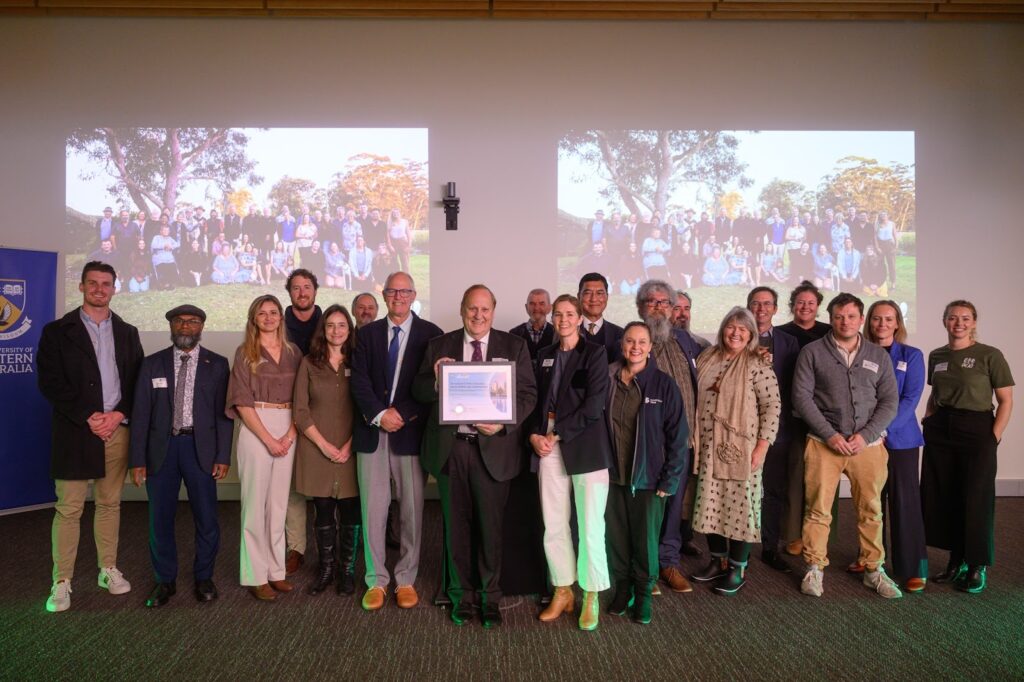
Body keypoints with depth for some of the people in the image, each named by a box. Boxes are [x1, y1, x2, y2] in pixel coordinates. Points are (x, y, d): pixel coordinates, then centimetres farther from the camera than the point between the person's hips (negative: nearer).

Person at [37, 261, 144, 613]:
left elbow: (137, 382, 8)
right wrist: (88, 418, -11)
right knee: (68, 509, 0)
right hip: (75, 431, -3)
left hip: (117, 429, 3)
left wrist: (118, 415, -6)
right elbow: (50, 383, -5)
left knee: (110, 504, 11)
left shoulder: (127, 333, 11)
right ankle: (62, 581, 9)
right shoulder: (57, 331, 2)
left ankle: (108, 570, 21)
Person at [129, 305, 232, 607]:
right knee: (160, 519, 8)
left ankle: (203, 577, 22)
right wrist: (138, 459, -1)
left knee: (206, 517, 4)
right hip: (162, 447, 1)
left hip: (200, 447, -1)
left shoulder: (217, 364, 3)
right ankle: (165, 580, 25)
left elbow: (223, 412, 0)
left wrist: (223, 456, -5)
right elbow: (140, 414, 3)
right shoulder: (152, 364, 6)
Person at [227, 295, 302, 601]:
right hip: (255, 430, -3)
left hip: (287, 431, 4)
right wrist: (268, 439, -13)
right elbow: (242, 402, -7)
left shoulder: (293, 352, 8)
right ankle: (256, 576, 10)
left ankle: (276, 570, 18)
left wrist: (289, 435, -8)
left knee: (279, 502, 9)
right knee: (256, 503, 1)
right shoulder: (245, 353, -1)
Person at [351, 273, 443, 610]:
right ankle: (376, 581, 18)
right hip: (372, 432, 2)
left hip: (410, 432, -2)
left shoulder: (430, 333, 2)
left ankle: (406, 580, 18)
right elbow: (359, 379, 2)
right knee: (373, 510, 4)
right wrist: (379, 414, -12)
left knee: (411, 511, 4)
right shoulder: (368, 333, 11)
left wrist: (401, 413, -11)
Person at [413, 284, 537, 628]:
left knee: (491, 525, 7)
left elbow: (528, 394, -2)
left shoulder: (514, 346, 3)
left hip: (493, 446, -1)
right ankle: (462, 594, 30)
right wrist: (435, 380, -18)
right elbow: (419, 391, 4)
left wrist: (503, 423, -18)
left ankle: (490, 596, 26)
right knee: (456, 524, 12)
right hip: (450, 446, 2)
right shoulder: (439, 345, 6)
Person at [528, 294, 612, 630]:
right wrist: (534, 434, -3)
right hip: (548, 447, 4)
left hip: (585, 447, -4)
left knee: (590, 527, -2)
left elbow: (593, 406, -10)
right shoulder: (544, 355, 14)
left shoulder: (595, 353, -1)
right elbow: (537, 399, 14)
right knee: (553, 526, 6)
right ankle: (563, 592, 22)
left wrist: (556, 435, -11)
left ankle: (591, 597, 15)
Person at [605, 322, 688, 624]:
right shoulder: (608, 381, 0)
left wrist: (670, 479, -10)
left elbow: (677, 435, -7)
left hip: (648, 477, -2)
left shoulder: (663, 384, -7)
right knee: (617, 536, 10)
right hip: (613, 474, 2)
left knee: (646, 539, 9)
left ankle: (644, 594, 28)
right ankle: (622, 589, 30)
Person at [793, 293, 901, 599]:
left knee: (871, 510, 8)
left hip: (868, 444, 2)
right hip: (824, 443, -2)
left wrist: (865, 435, -7)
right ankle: (814, 568, 13)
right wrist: (830, 434, -10)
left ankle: (874, 569, 22)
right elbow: (801, 396, -4)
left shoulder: (879, 356, 10)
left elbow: (889, 401, 7)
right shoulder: (812, 352, 2)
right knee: (818, 509, 0)